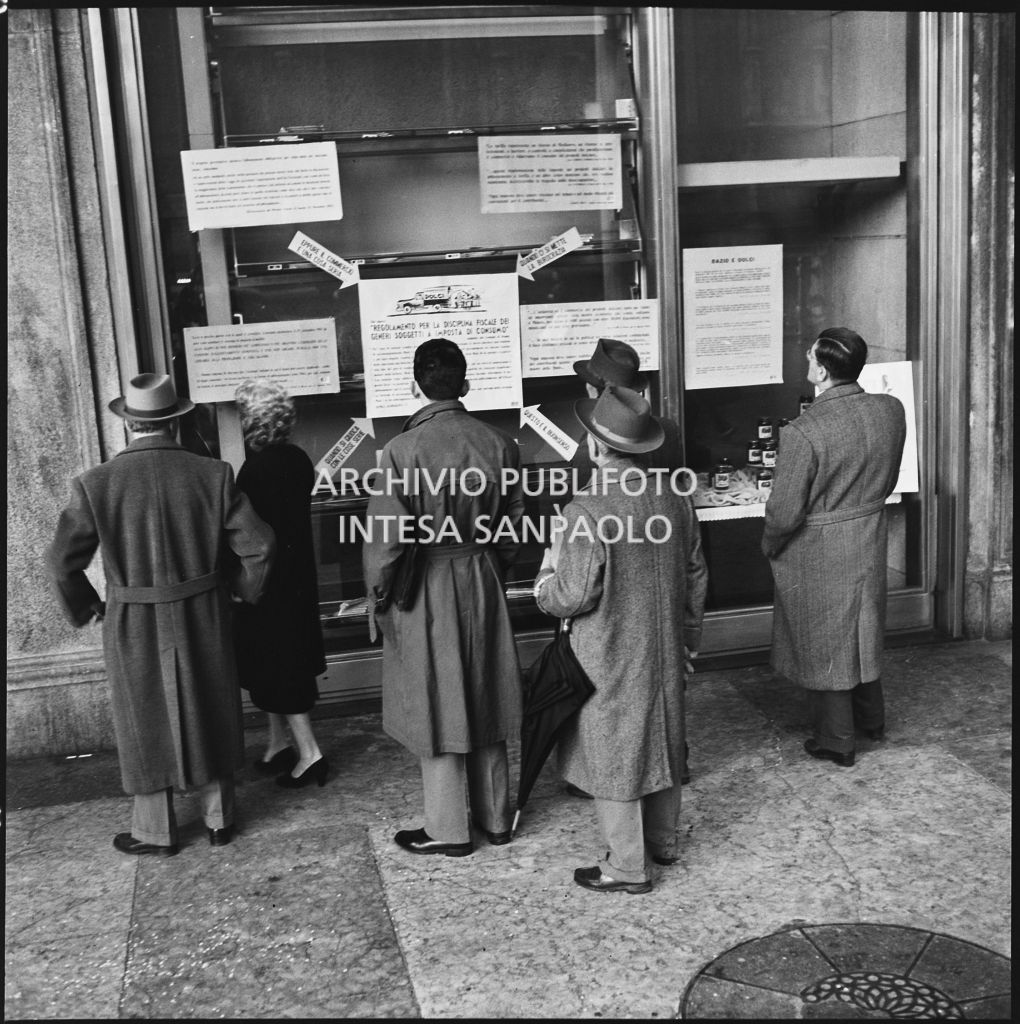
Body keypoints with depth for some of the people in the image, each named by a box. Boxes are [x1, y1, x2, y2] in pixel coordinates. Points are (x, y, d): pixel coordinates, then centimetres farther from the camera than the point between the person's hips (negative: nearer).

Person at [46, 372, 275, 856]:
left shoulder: (95, 483, -13)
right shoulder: (212, 474, -11)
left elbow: (61, 560, -9)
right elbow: (257, 543, -9)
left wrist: (85, 606, 8)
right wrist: (242, 587, 9)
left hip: (133, 625, -1)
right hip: (203, 618, 2)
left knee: (145, 721, 14)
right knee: (208, 714, 18)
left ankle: (155, 832, 27)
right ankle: (219, 819, 30)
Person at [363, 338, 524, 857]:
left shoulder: (403, 450, -18)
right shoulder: (499, 444, -4)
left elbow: (386, 537, -15)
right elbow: (511, 525, 5)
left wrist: (378, 593, 0)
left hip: (426, 591, -5)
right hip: (483, 584, 5)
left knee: (436, 708, 7)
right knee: (483, 701, 17)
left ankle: (448, 830, 19)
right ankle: (495, 817, 29)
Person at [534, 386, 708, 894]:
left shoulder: (587, 512, -25)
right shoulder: (673, 499, -3)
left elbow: (571, 598, -21)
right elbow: (696, 576, 8)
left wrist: (546, 572, 1)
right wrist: (689, 634, 21)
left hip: (609, 659, -7)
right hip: (664, 653, 7)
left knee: (613, 752, 7)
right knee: (661, 741, 21)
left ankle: (626, 867, 19)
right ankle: (665, 841, 38)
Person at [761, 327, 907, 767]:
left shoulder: (803, 432, -29)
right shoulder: (891, 410, -9)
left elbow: (784, 512, -22)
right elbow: (888, 481, 5)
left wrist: (769, 545, -3)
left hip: (817, 554, -6)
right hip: (870, 542, 6)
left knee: (823, 641, 12)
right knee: (863, 629, 25)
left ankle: (835, 741, 27)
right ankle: (871, 718, 44)